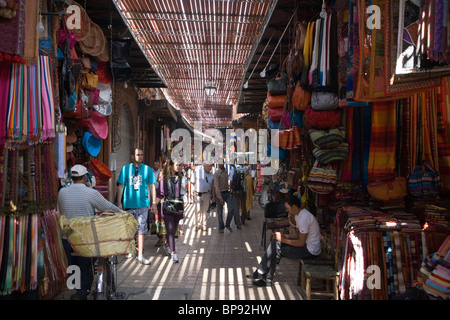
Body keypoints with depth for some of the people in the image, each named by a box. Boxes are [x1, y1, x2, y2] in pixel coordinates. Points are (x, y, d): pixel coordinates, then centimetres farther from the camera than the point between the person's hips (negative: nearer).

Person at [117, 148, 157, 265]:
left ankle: (140, 255, 0)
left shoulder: (147, 169, 5)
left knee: (141, 229, -4)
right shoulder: (126, 169, 5)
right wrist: (119, 203, 2)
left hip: (143, 204, -1)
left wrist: (154, 203, 4)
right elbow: (121, 186, 7)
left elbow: (152, 187, 8)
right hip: (128, 203, 1)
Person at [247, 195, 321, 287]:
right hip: (307, 245, 10)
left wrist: (283, 239, -17)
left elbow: (301, 243, -23)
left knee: (276, 248, -13)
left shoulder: (304, 217, -25)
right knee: (276, 242, 0)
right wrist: (284, 235, -3)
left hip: (310, 251, -10)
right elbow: (297, 234, 13)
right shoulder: (299, 214, 7)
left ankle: (260, 274, 6)